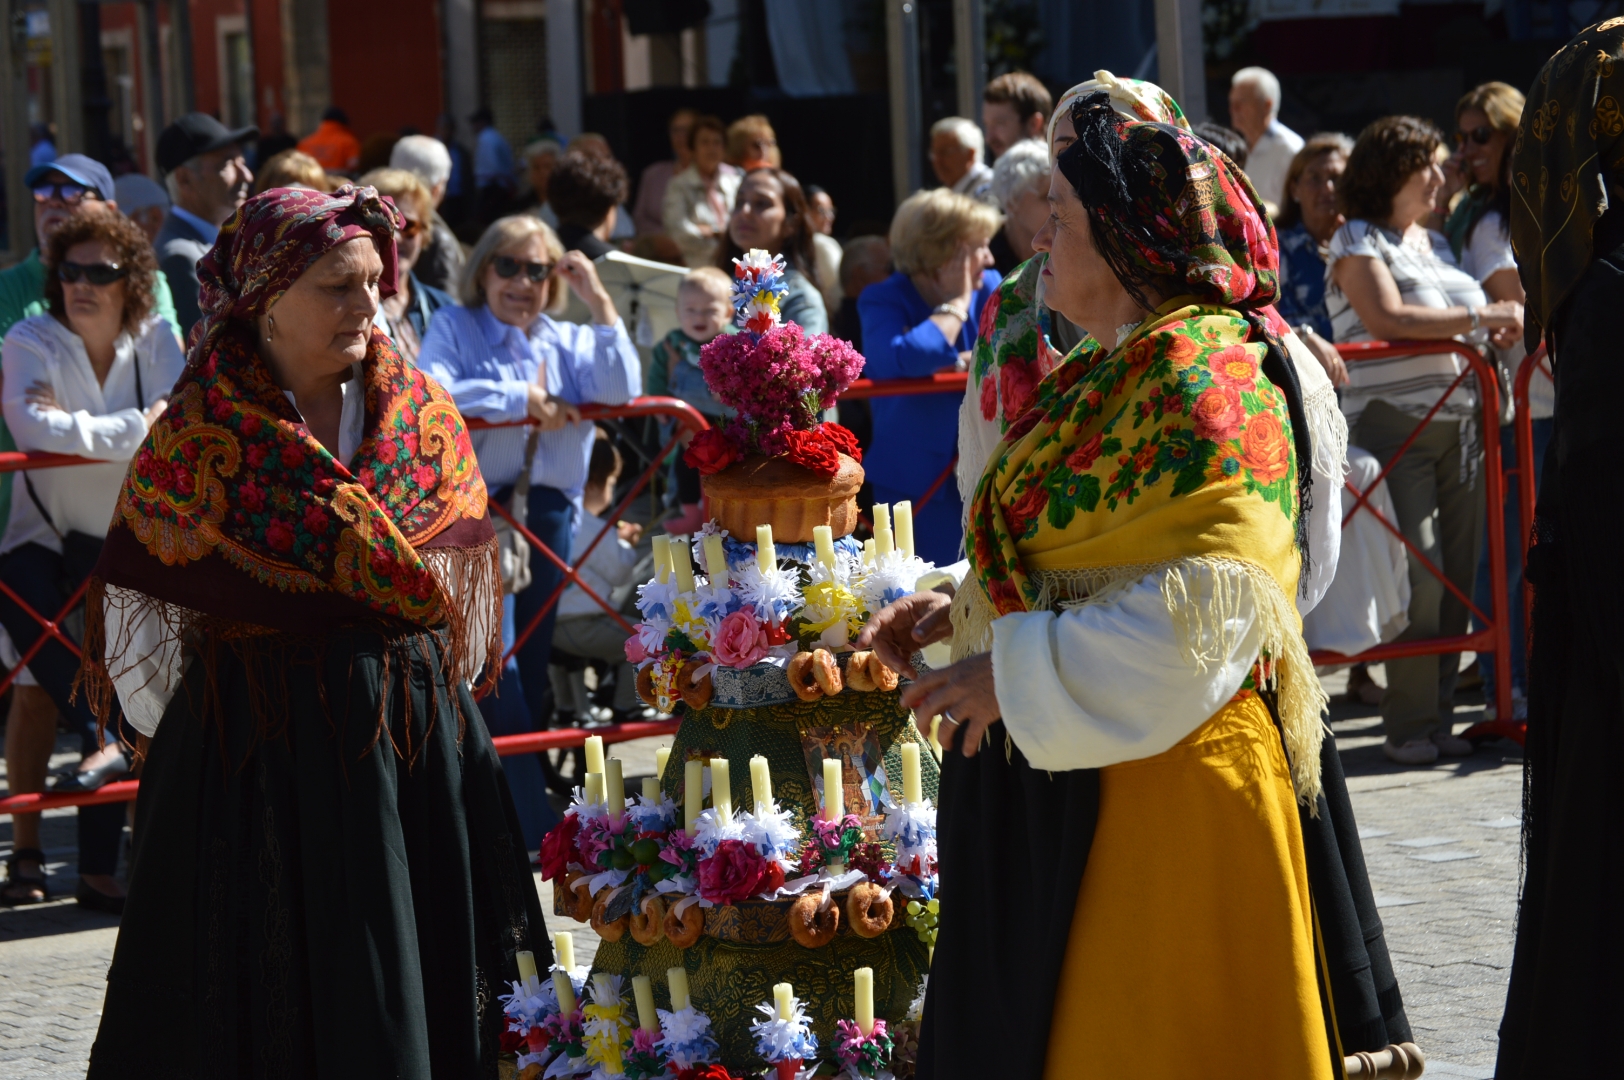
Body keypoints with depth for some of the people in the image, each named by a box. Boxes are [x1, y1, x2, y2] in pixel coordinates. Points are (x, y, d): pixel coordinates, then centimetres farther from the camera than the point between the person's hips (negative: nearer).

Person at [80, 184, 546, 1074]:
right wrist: (191, 738, 0)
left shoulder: (424, 419, 4)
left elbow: (461, 583, 13)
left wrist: (432, 696, 11)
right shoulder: (201, 435, -7)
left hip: (417, 734, 4)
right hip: (256, 751, -4)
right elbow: (137, 611, -3)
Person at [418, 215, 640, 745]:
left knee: (531, 646, 10)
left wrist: (599, 302, -3)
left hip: (546, 511, 4)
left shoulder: (568, 341, 15)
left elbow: (620, 395, -4)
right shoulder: (454, 328, 5)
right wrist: (523, 399, -15)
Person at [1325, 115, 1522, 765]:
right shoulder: (1359, 242, -2)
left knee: (1456, 575, 4)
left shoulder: (1433, 243, 20)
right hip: (1392, 422, -7)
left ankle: (1440, 716, 10)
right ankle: (1409, 727, -6)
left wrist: (1500, 326, 7)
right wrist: (1479, 317, -16)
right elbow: (1389, 318, -16)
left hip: (1456, 422, 7)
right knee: (1418, 573, -13)